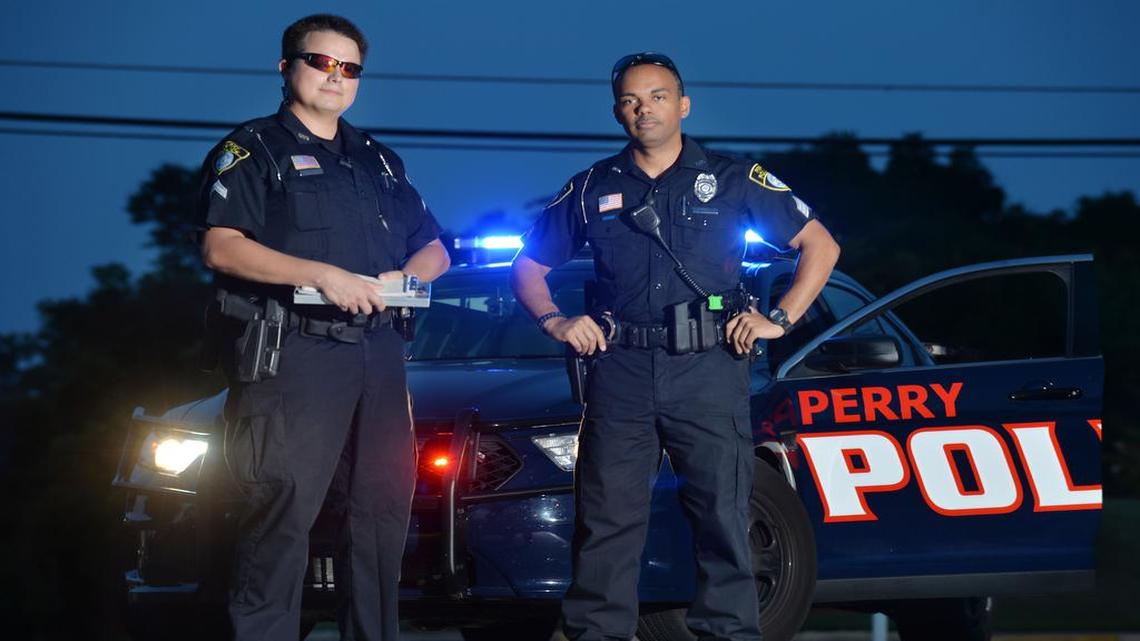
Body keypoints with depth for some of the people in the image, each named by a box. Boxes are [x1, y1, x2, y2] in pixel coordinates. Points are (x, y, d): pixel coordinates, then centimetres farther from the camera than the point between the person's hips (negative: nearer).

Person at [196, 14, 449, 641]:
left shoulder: (379, 160, 23)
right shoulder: (255, 150, 2)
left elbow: (434, 248, 23)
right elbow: (222, 247, -12)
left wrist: (404, 275, -2)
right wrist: (321, 274, -21)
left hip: (378, 352, 7)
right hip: (292, 354, -6)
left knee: (384, 506, 9)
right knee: (284, 512, -11)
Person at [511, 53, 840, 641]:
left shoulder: (733, 181, 7)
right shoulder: (592, 189, 12)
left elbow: (820, 245, 9)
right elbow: (529, 267, 19)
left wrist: (780, 318, -1)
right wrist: (555, 322, 2)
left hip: (709, 374, -1)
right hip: (619, 374, 1)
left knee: (722, 519, -2)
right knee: (606, 521, 0)